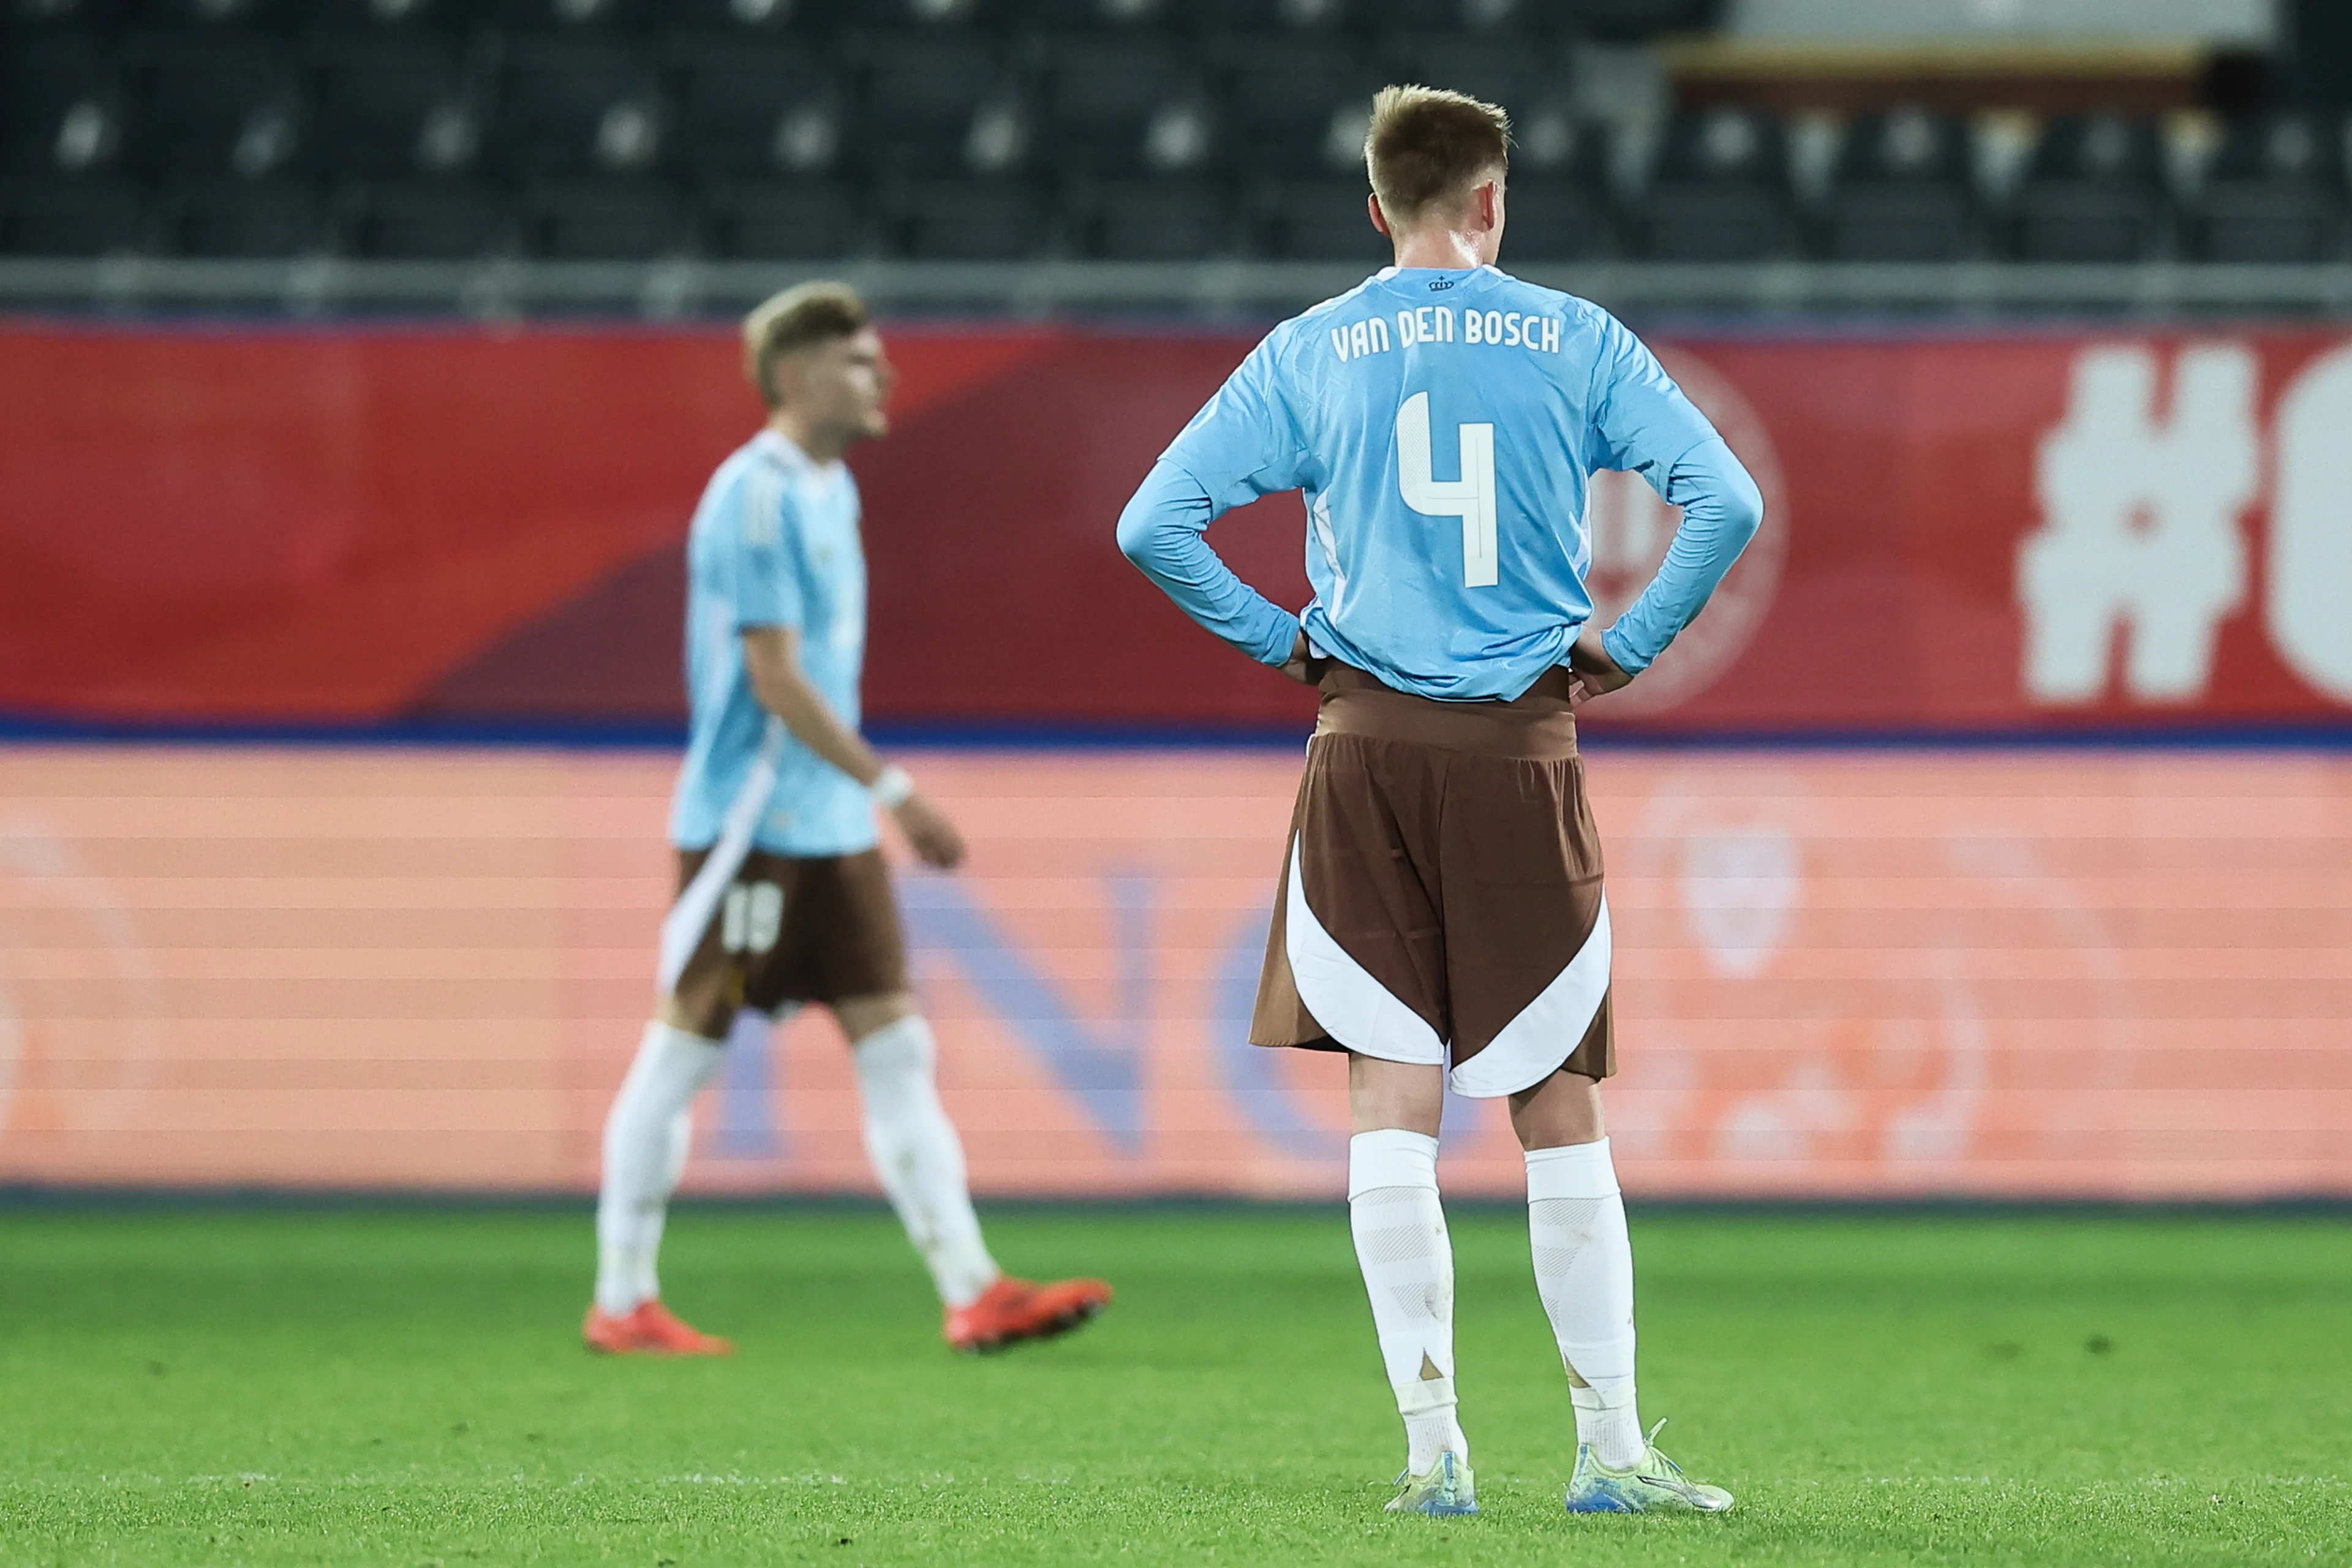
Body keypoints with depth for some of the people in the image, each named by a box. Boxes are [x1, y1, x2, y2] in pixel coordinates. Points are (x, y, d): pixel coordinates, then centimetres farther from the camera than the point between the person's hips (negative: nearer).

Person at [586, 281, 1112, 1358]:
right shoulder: (756, 498, -15)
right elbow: (777, 679, -20)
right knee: (682, 1054, 0)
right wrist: (893, 789, -20)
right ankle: (623, 1303, 8)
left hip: (833, 826, 9)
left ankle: (973, 1295, -1)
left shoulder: (831, 488, 14)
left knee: (897, 1049, 3)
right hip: (751, 821, -9)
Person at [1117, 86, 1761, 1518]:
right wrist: (1631, 644, 4)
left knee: (1394, 1102, 1)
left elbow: (1153, 525, 1)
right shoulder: (1573, 340, 3)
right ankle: (1612, 1447, 6)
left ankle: (1434, 1443, -5)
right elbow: (1729, 501, -5)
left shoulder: (1309, 353, 4)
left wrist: (1277, 642, 9)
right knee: (1560, 1108, 5)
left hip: (1368, 745, 0)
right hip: (1524, 752, 0)